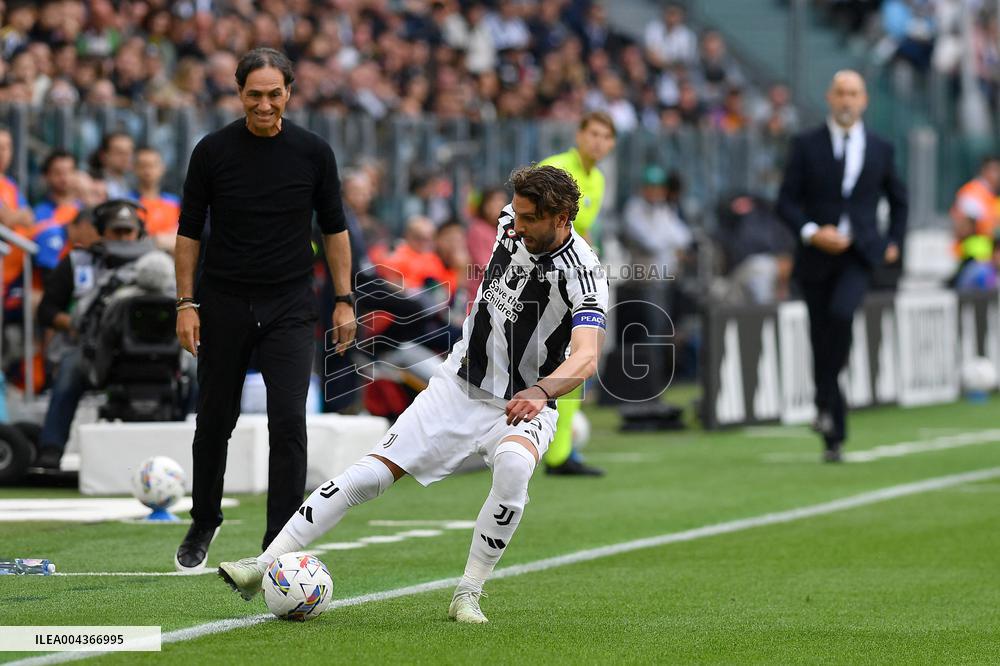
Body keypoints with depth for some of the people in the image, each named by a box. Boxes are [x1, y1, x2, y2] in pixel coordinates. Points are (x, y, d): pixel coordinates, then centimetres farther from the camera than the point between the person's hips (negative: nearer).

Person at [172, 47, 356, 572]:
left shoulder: (314, 152, -3)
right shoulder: (213, 151, -5)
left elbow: (334, 228, 6)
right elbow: (189, 230, 1)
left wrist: (344, 300, 0)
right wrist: (187, 303, -5)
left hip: (289, 306, -1)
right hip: (223, 305, 1)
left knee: (288, 421, -12)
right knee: (215, 420, 11)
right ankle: (204, 524, 32)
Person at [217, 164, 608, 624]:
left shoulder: (582, 273, -23)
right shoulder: (511, 223, -5)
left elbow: (586, 357, -39)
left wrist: (539, 392, -57)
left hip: (524, 408, -5)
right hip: (459, 384, 5)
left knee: (514, 466, -37)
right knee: (370, 473, -8)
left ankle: (468, 595, -23)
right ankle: (265, 564, -5)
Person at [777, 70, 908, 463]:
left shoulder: (881, 150, 8)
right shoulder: (807, 146, 3)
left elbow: (898, 199, 22)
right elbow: (787, 201, 0)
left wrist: (894, 242, 12)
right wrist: (811, 232, -15)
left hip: (860, 254, -1)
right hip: (817, 254, 1)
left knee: (841, 311, -30)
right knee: (821, 341, 1)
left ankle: (825, 400, -18)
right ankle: (834, 436, 11)